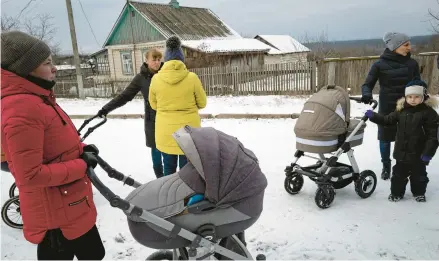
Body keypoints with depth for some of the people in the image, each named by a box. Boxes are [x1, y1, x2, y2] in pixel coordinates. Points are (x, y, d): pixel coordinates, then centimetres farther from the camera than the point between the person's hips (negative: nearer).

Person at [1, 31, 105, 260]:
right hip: (56, 214, -10)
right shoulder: (22, 109, -26)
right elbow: (30, 175, -28)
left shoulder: (36, 99, 7)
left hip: (69, 204, 10)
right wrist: (81, 165, -19)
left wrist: (80, 149, 1)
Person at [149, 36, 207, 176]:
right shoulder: (192, 78, -10)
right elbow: (202, 103, 1)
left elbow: (154, 104, 7)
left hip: (165, 132, 2)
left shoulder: (156, 79, -5)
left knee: (169, 168, 15)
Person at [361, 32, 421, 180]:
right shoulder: (380, 64, -7)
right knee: (385, 138, 9)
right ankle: (386, 167, 28)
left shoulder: (412, 63, 2)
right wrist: (367, 94, -28)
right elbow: (368, 84, -6)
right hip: (387, 108, -2)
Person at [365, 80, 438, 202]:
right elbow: (388, 120, 9)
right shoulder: (401, 110, -1)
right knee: (399, 174, 13)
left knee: (419, 174, 17)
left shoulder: (429, 113, -14)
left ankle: (419, 193, 37)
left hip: (418, 153, -3)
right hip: (401, 152, 3)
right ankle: (396, 192, 27)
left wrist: (428, 153, -18)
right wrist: (374, 116, -4)